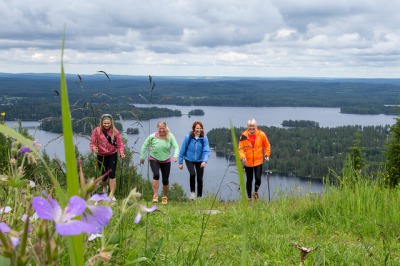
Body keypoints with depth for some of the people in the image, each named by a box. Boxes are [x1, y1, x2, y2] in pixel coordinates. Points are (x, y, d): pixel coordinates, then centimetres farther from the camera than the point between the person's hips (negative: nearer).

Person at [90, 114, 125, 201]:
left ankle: (112, 195, -3)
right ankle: (105, 187, 45)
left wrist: (121, 153, -23)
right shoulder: (97, 131, -12)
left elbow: (120, 143, -6)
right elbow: (92, 143, -9)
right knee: (104, 174, 10)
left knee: (112, 174, -10)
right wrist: (94, 149, -31)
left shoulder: (115, 131, -10)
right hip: (101, 155, 1)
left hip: (112, 155, -1)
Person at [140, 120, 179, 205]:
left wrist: (175, 155, -33)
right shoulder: (152, 137, -13)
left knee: (165, 180, 4)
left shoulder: (170, 137, -12)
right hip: (154, 160, -1)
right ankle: (155, 195, -19)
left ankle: (164, 197, 28)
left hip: (166, 161, 1)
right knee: (156, 175, -27)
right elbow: (144, 146, 0)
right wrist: (142, 157, 3)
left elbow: (176, 147, -15)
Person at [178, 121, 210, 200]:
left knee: (200, 179, 3)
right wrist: (180, 162, -2)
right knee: (192, 174, -25)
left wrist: (205, 161, -36)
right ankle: (192, 191, -4)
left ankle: (199, 196, 20)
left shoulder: (204, 138, -15)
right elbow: (183, 150, -7)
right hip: (189, 159, -1)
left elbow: (206, 151, -19)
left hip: (199, 160, 1)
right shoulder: (188, 137, -16)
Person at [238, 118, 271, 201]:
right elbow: (241, 148, -6)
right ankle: (249, 197, 22)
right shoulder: (243, 136, -7)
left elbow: (267, 145, 9)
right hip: (248, 162, 0)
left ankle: (256, 192, 22)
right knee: (249, 180, 8)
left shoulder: (261, 134, -4)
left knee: (258, 178, -9)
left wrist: (267, 155, 1)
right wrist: (242, 157, -21)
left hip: (258, 161, 0)